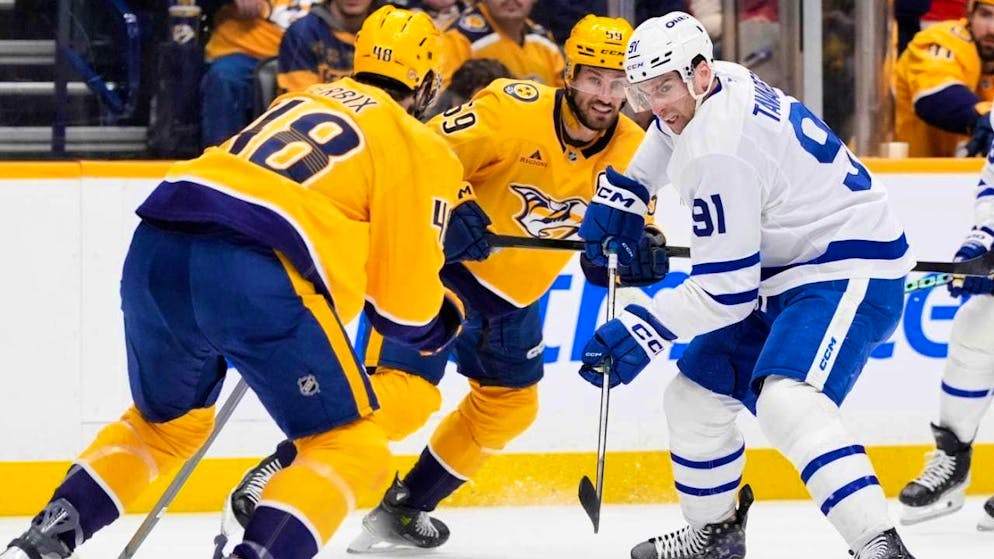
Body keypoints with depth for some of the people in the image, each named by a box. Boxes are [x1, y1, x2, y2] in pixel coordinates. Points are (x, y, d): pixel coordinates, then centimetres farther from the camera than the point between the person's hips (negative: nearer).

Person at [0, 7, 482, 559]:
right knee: (352, 448, 4)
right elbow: (406, 301, 8)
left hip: (155, 250, 7)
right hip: (251, 275, -7)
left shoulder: (305, 100, 31)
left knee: (164, 424, 31)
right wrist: (445, 319, 29)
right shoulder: (420, 147, 10)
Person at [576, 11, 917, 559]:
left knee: (786, 403, -34)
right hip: (784, 273, 11)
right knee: (694, 395, 16)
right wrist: (620, 194, 26)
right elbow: (669, 128, 30)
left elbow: (724, 289, -23)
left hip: (848, 272, -11)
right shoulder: (724, 82, 2)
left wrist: (642, 331, -17)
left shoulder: (719, 152, -26)